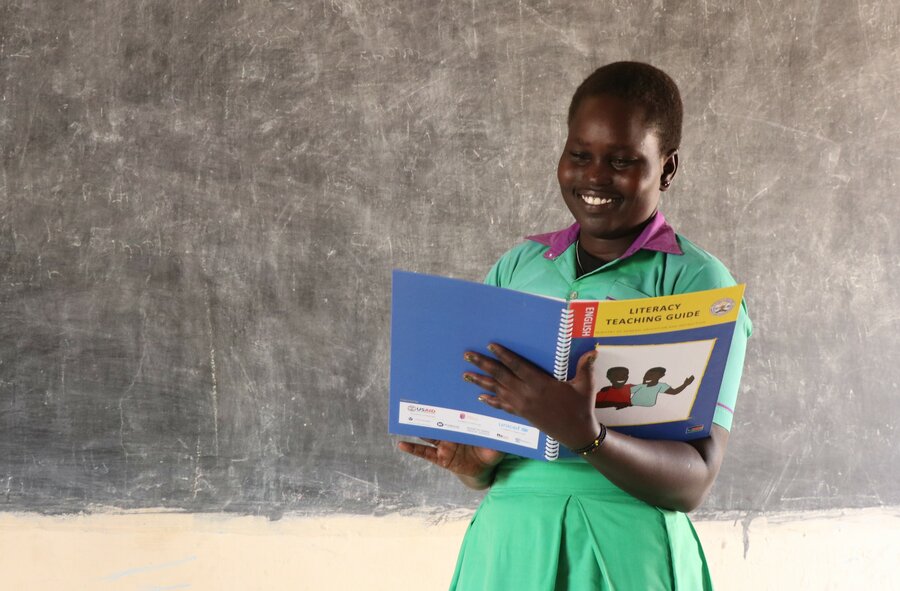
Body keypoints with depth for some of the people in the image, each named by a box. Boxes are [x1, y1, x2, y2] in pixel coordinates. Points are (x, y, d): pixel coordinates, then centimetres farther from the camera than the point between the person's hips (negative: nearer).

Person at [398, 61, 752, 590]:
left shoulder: (698, 283, -5)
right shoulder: (516, 268, 7)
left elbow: (694, 483, -12)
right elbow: (484, 469, 11)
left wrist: (584, 436, -28)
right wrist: (471, 461, -11)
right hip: (508, 544, 4)